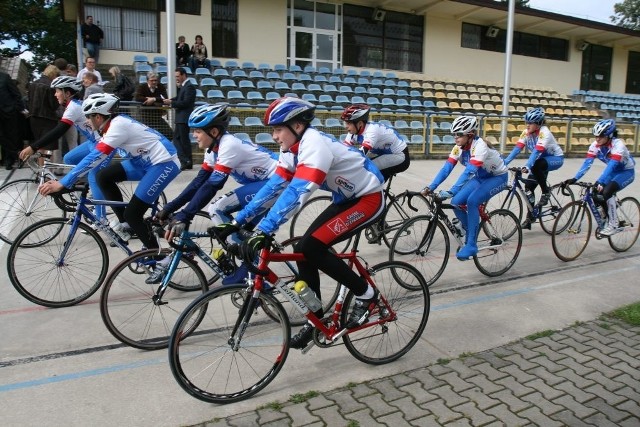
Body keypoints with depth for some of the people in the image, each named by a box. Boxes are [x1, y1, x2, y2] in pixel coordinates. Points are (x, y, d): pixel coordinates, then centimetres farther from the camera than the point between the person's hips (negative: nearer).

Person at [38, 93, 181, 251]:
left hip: (164, 163, -9)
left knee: (132, 214, -10)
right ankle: (124, 223, 15)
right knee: (104, 177, 3)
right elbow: (100, 155, 18)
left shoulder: (118, 126, -20)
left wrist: (62, 183, -25)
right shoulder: (114, 122, 8)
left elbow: (95, 157, -26)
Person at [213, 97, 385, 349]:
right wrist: (237, 222, -6)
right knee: (304, 250, -1)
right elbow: (273, 187, -3)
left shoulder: (315, 145, -28)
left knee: (312, 247, -19)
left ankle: (365, 294, -1)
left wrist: (262, 232, -46)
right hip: (346, 199, 9)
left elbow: (297, 192, -40)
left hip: (369, 198, -9)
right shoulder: (293, 149, -1)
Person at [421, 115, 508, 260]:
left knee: (472, 201, -29)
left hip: (498, 177, -7)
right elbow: (446, 168, -18)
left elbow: (469, 172, -44)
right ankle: (469, 235, 11)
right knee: (456, 203, -12)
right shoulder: (458, 148, -11)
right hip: (481, 177, 7)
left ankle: (471, 245, -20)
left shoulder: (479, 146, -32)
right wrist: (431, 187, -30)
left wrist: (450, 192, -54)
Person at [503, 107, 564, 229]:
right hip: (541, 160, 6)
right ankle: (530, 217, 5)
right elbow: (517, 148, -19)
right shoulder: (526, 132, -9)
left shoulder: (544, 133, -27)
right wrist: (505, 162, -33)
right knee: (529, 186, -8)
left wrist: (527, 166, -53)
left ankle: (545, 192, -15)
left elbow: (537, 151, -39)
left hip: (555, 158, -6)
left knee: (536, 166, -38)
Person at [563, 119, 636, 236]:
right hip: (613, 171, 6)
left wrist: (600, 182, -55)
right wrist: (575, 178, -35)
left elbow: (612, 165, -43)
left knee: (607, 192, -28)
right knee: (595, 194, -13)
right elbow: (587, 163, -23)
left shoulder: (618, 144, -31)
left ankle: (613, 225, -13)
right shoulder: (595, 145, -16)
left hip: (627, 172, -6)